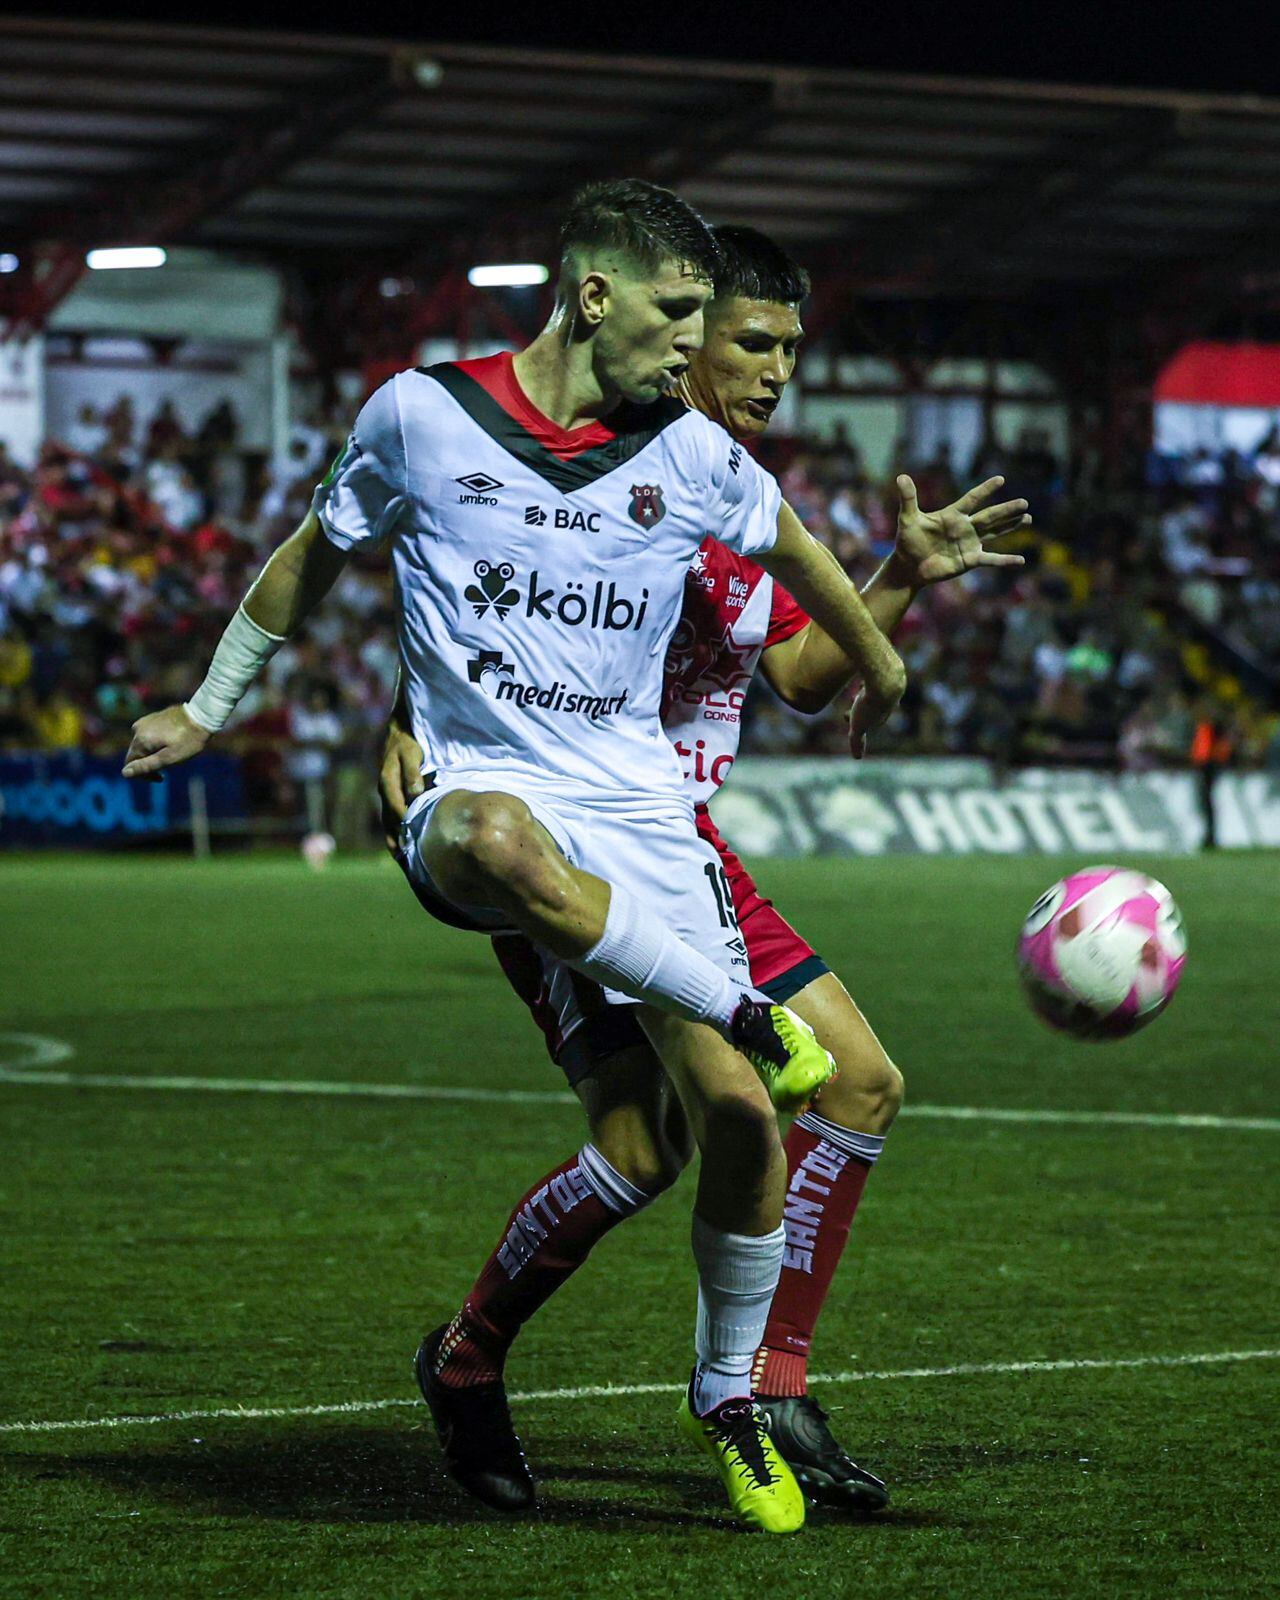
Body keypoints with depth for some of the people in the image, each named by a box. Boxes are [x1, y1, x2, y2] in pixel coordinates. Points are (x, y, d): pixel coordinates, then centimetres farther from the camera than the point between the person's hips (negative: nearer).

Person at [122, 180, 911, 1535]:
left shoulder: (690, 456, 4)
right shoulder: (421, 416, -2)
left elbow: (788, 546, 25)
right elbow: (315, 555, 15)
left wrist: (876, 664, 40)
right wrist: (207, 708, 21)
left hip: (638, 810, 3)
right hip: (476, 790, -3)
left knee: (739, 1111, -9)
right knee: (499, 840, -44)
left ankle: (728, 1401, 15)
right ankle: (743, 1012, -23)